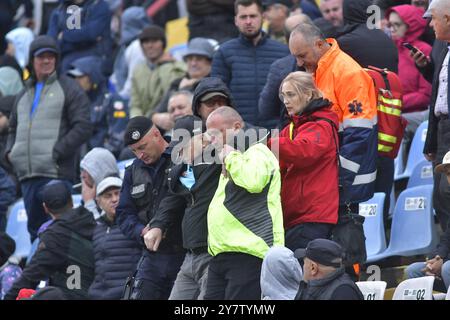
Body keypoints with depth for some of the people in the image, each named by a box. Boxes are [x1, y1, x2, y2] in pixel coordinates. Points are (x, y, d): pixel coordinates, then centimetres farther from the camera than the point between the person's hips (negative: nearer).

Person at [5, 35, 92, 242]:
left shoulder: (68, 89, 2)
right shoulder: (24, 95, 22)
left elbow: (83, 128, -6)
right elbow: (13, 129, 33)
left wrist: (57, 152, -13)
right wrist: (10, 151, 12)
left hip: (56, 172, -6)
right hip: (27, 174, 7)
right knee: (34, 227, 8)